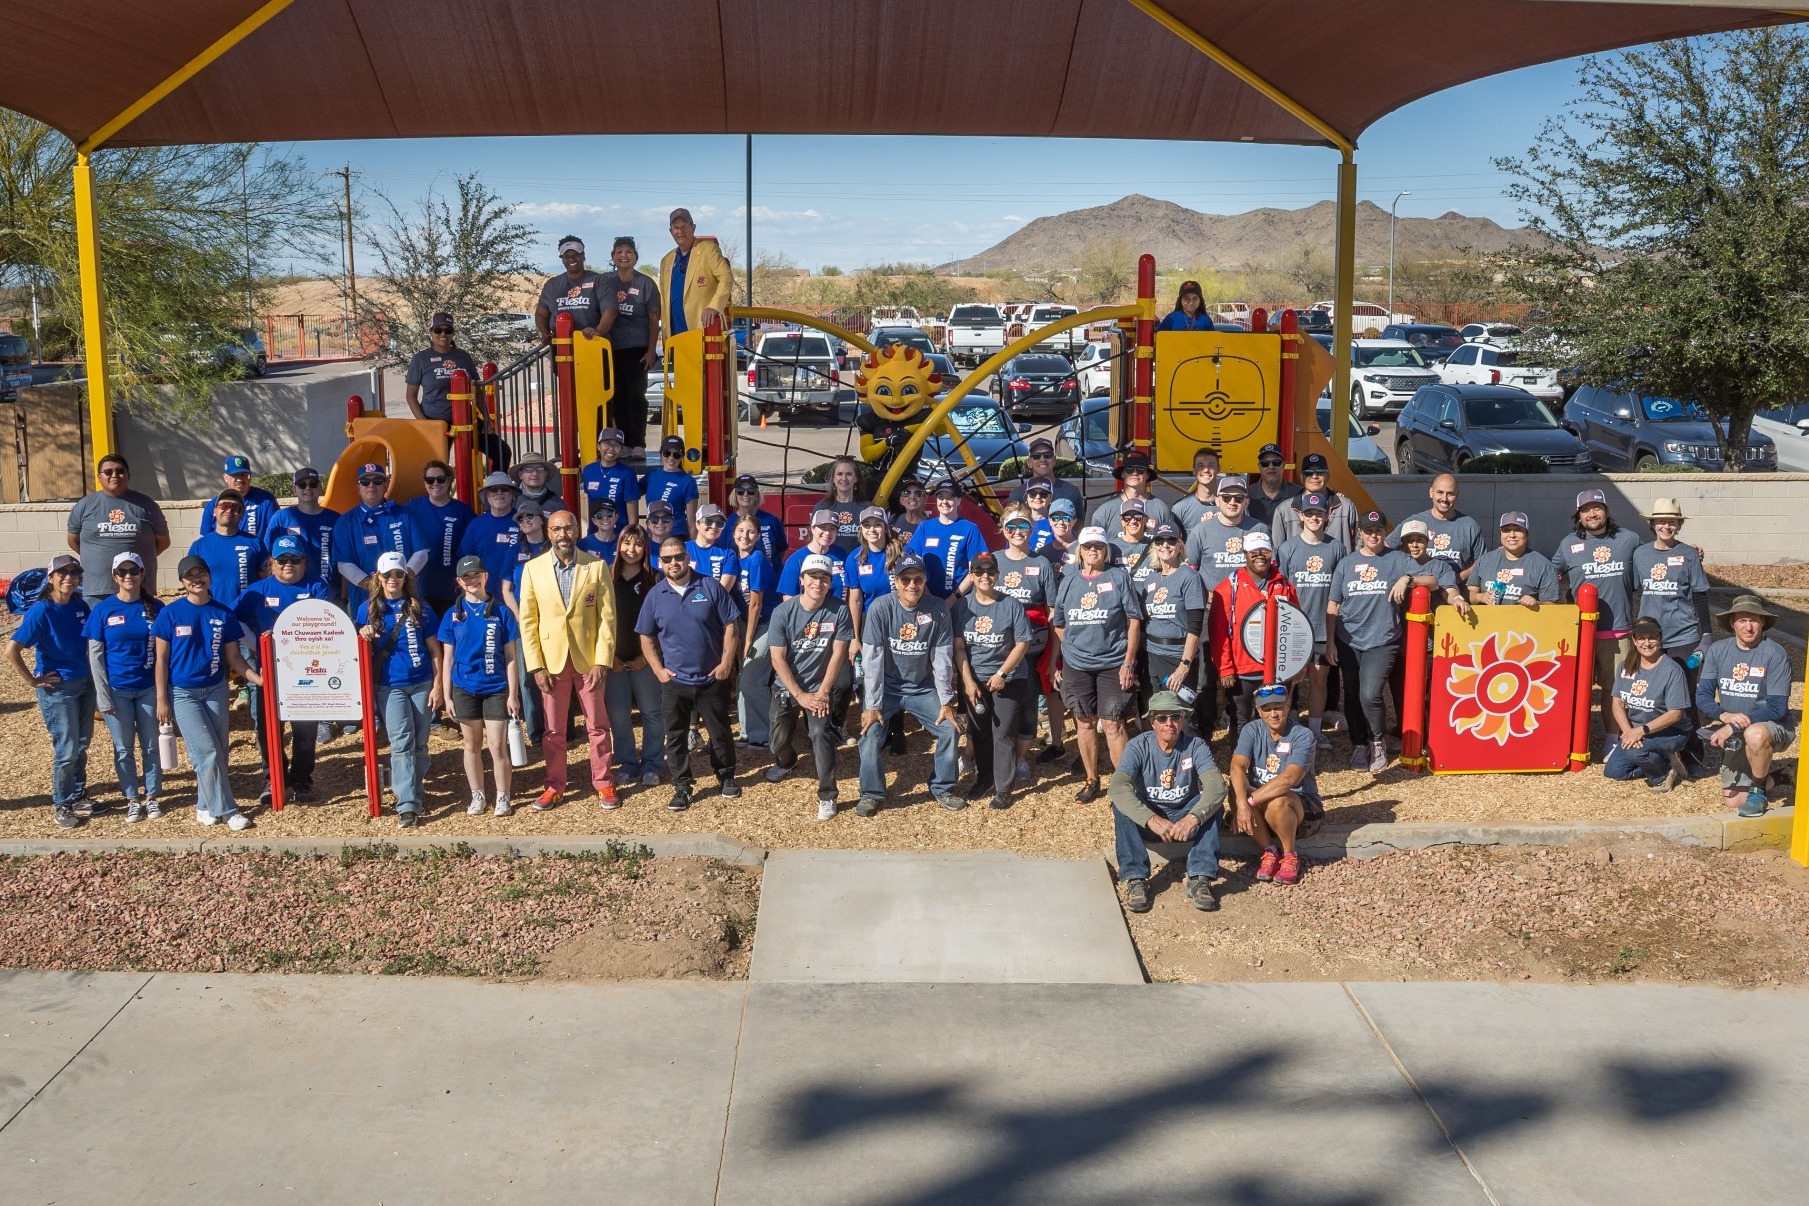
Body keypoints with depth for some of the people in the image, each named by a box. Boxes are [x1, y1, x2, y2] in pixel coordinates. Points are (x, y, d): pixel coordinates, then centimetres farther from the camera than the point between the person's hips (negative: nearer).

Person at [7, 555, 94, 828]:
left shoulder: (81, 606, 0)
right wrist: (32, 681, -16)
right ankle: (62, 804, 18)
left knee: (81, 746, 16)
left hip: (85, 683, 6)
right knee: (66, 750, 2)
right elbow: (11, 649, -22)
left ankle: (78, 795, 32)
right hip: (57, 689, -6)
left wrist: (93, 672, 9)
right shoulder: (41, 611, -17)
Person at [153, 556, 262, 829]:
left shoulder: (224, 613, 1)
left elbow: (233, 656, 5)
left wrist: (258, 679, -8)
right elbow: (161, 659, -3)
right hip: (182, 692, -3)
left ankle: (206, 806, 20)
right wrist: (162, 700, -6)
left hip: (216, 690, 3)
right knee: (207, 752, -9)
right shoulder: (170, 613, -6)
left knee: (218, 752, 5)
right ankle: (226, 809, -1)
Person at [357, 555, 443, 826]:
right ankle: (407, 805, -11)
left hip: (422, 684, 1)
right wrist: (365, 637, -13)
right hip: (390, 687, -1)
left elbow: (434, 650, 4)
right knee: (402, 744, -9)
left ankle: (416, 789, 27)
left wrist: (437, 685, -1)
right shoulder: (368, 609, 3)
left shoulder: (419, 608, 1)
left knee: (419, 743, 8)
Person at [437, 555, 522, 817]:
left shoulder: (500, 612, -2)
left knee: (497, 746, -3)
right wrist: (447, 696, 1)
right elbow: (448, 658, 5)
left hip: (496, 688, -2)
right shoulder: (453, 614, 2)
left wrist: (513, 694, -4)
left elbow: (510, 656, 0)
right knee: (472, 745, 11)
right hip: (464, 689, 2)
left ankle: (503, 798, 8)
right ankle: (477, 796, 22)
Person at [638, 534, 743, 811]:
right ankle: (682, 787, 17)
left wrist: (726, 662, -9)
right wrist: (658, 669, -3)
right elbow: (646, 637, 7)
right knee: (676, 737, 6)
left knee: (720, 732, 11)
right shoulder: (655, 596, 1)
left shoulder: (710, 587, -4)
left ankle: (726, 777, 30)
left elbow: (731, 625, -3)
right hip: (674, 681, 1)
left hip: (712, 678, -1)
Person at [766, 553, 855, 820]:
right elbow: (778, 658, -13)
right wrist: (800, 696, -17)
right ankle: (787, 762, 40)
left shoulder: (839, 611, -12)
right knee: (778, 739, 2)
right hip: (786, 687, 1)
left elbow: (838, 654, -9)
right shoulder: (783, 612, -13)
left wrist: (823, 692, -13)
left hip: (821, 687, -1)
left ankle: (827, 796, -11)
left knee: (820, 733, -21)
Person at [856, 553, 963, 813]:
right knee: (871, 731, -18)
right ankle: (872, 794, 0)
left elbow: (942, 658, -7)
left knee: (950, 728, -6)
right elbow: (872, 659, -18)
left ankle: (942, 788, 14)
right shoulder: (880, 607, -18)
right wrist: (872, 705, -19)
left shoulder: (938, 609, -12)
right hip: (886, 687, -2)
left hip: (922, 688, 2)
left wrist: (946, 701, -6)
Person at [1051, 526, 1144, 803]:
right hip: (1076, 665, 3)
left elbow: (1134, 621, -3)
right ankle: (1091, 781, 22)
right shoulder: (1068, 582, 9)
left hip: (1113, 663, -3)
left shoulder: (1119, 577, 0)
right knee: (1084, 722, 10)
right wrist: (1056, 664, 9)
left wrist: (1128, 662, -9)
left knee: (1113, 724, -5)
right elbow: (1059, 626, 14)